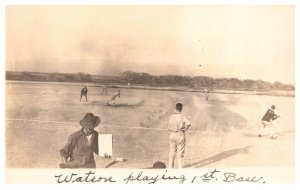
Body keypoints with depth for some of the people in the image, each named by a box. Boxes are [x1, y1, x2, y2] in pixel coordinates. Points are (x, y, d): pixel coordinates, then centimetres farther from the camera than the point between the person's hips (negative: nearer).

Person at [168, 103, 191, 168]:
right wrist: (185, 129, -11)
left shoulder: (171, 117, 1)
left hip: (172, 135, 4)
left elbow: (169, 128, 7)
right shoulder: (182, 117, -12)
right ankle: (180, 167, -2)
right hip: (180, 135, -4)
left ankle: (170, 167, 16)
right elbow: (188, 123, -26)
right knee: (180, 153, 1)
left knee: (172, 152, 12)